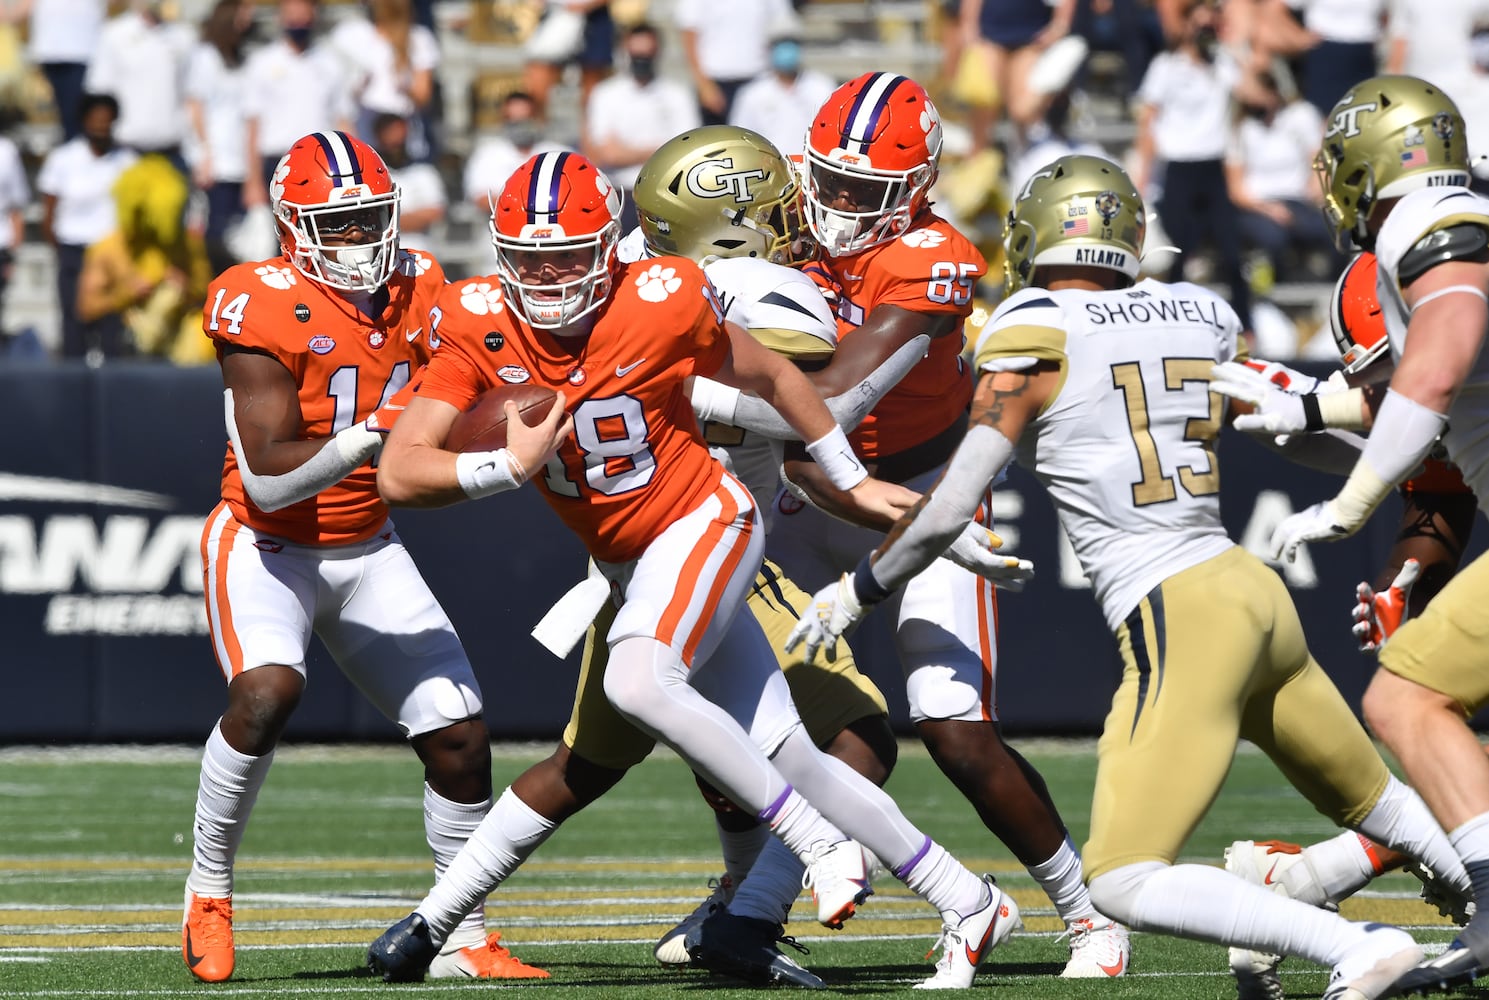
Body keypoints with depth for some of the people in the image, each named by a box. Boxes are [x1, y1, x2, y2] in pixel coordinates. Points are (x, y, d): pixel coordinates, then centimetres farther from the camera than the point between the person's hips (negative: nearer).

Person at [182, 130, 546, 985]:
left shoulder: (417, 291, -1)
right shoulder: (263, 309, -19)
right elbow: (268, 479, -24)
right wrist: (373, 435, -35)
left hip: (369, 551, 6)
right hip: (268, 547, -6)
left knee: (461, 737, 0)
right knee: (269, 691, -33)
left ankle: (464, 938, 17)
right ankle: (208, 891, -13)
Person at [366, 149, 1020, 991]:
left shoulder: (662, 305, -19)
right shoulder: (482, 329, -12)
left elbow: (771, 378, -1)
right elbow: (400, 474, -16)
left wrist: (854, 482, 10)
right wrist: (510, 466, -31)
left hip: (703, 524, -5)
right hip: (625, 564, 5)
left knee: (638, 683, -31)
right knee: (783, 755, 2)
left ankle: (822, 846, -20)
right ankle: (971, 905, 13)